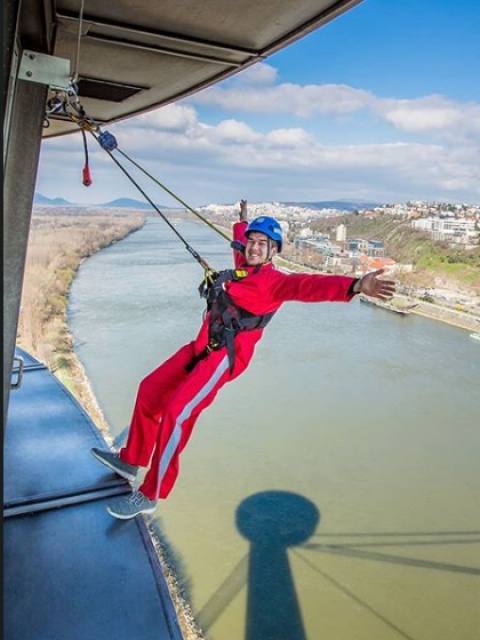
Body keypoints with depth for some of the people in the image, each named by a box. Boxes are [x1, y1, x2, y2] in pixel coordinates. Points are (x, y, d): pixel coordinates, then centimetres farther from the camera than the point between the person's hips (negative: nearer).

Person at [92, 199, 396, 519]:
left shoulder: (274, 279, -9)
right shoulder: (243, 266, 14)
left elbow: (309, 285, -28)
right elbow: (239, 240, 37)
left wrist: (354, 286, -44)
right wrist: (243, 219, 54)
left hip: (224, 356, -9)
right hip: (201, 347, 10)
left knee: (175, 414, -17)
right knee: (150, 390, 15)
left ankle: (150, 495, -1)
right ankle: (131, 460, 31)